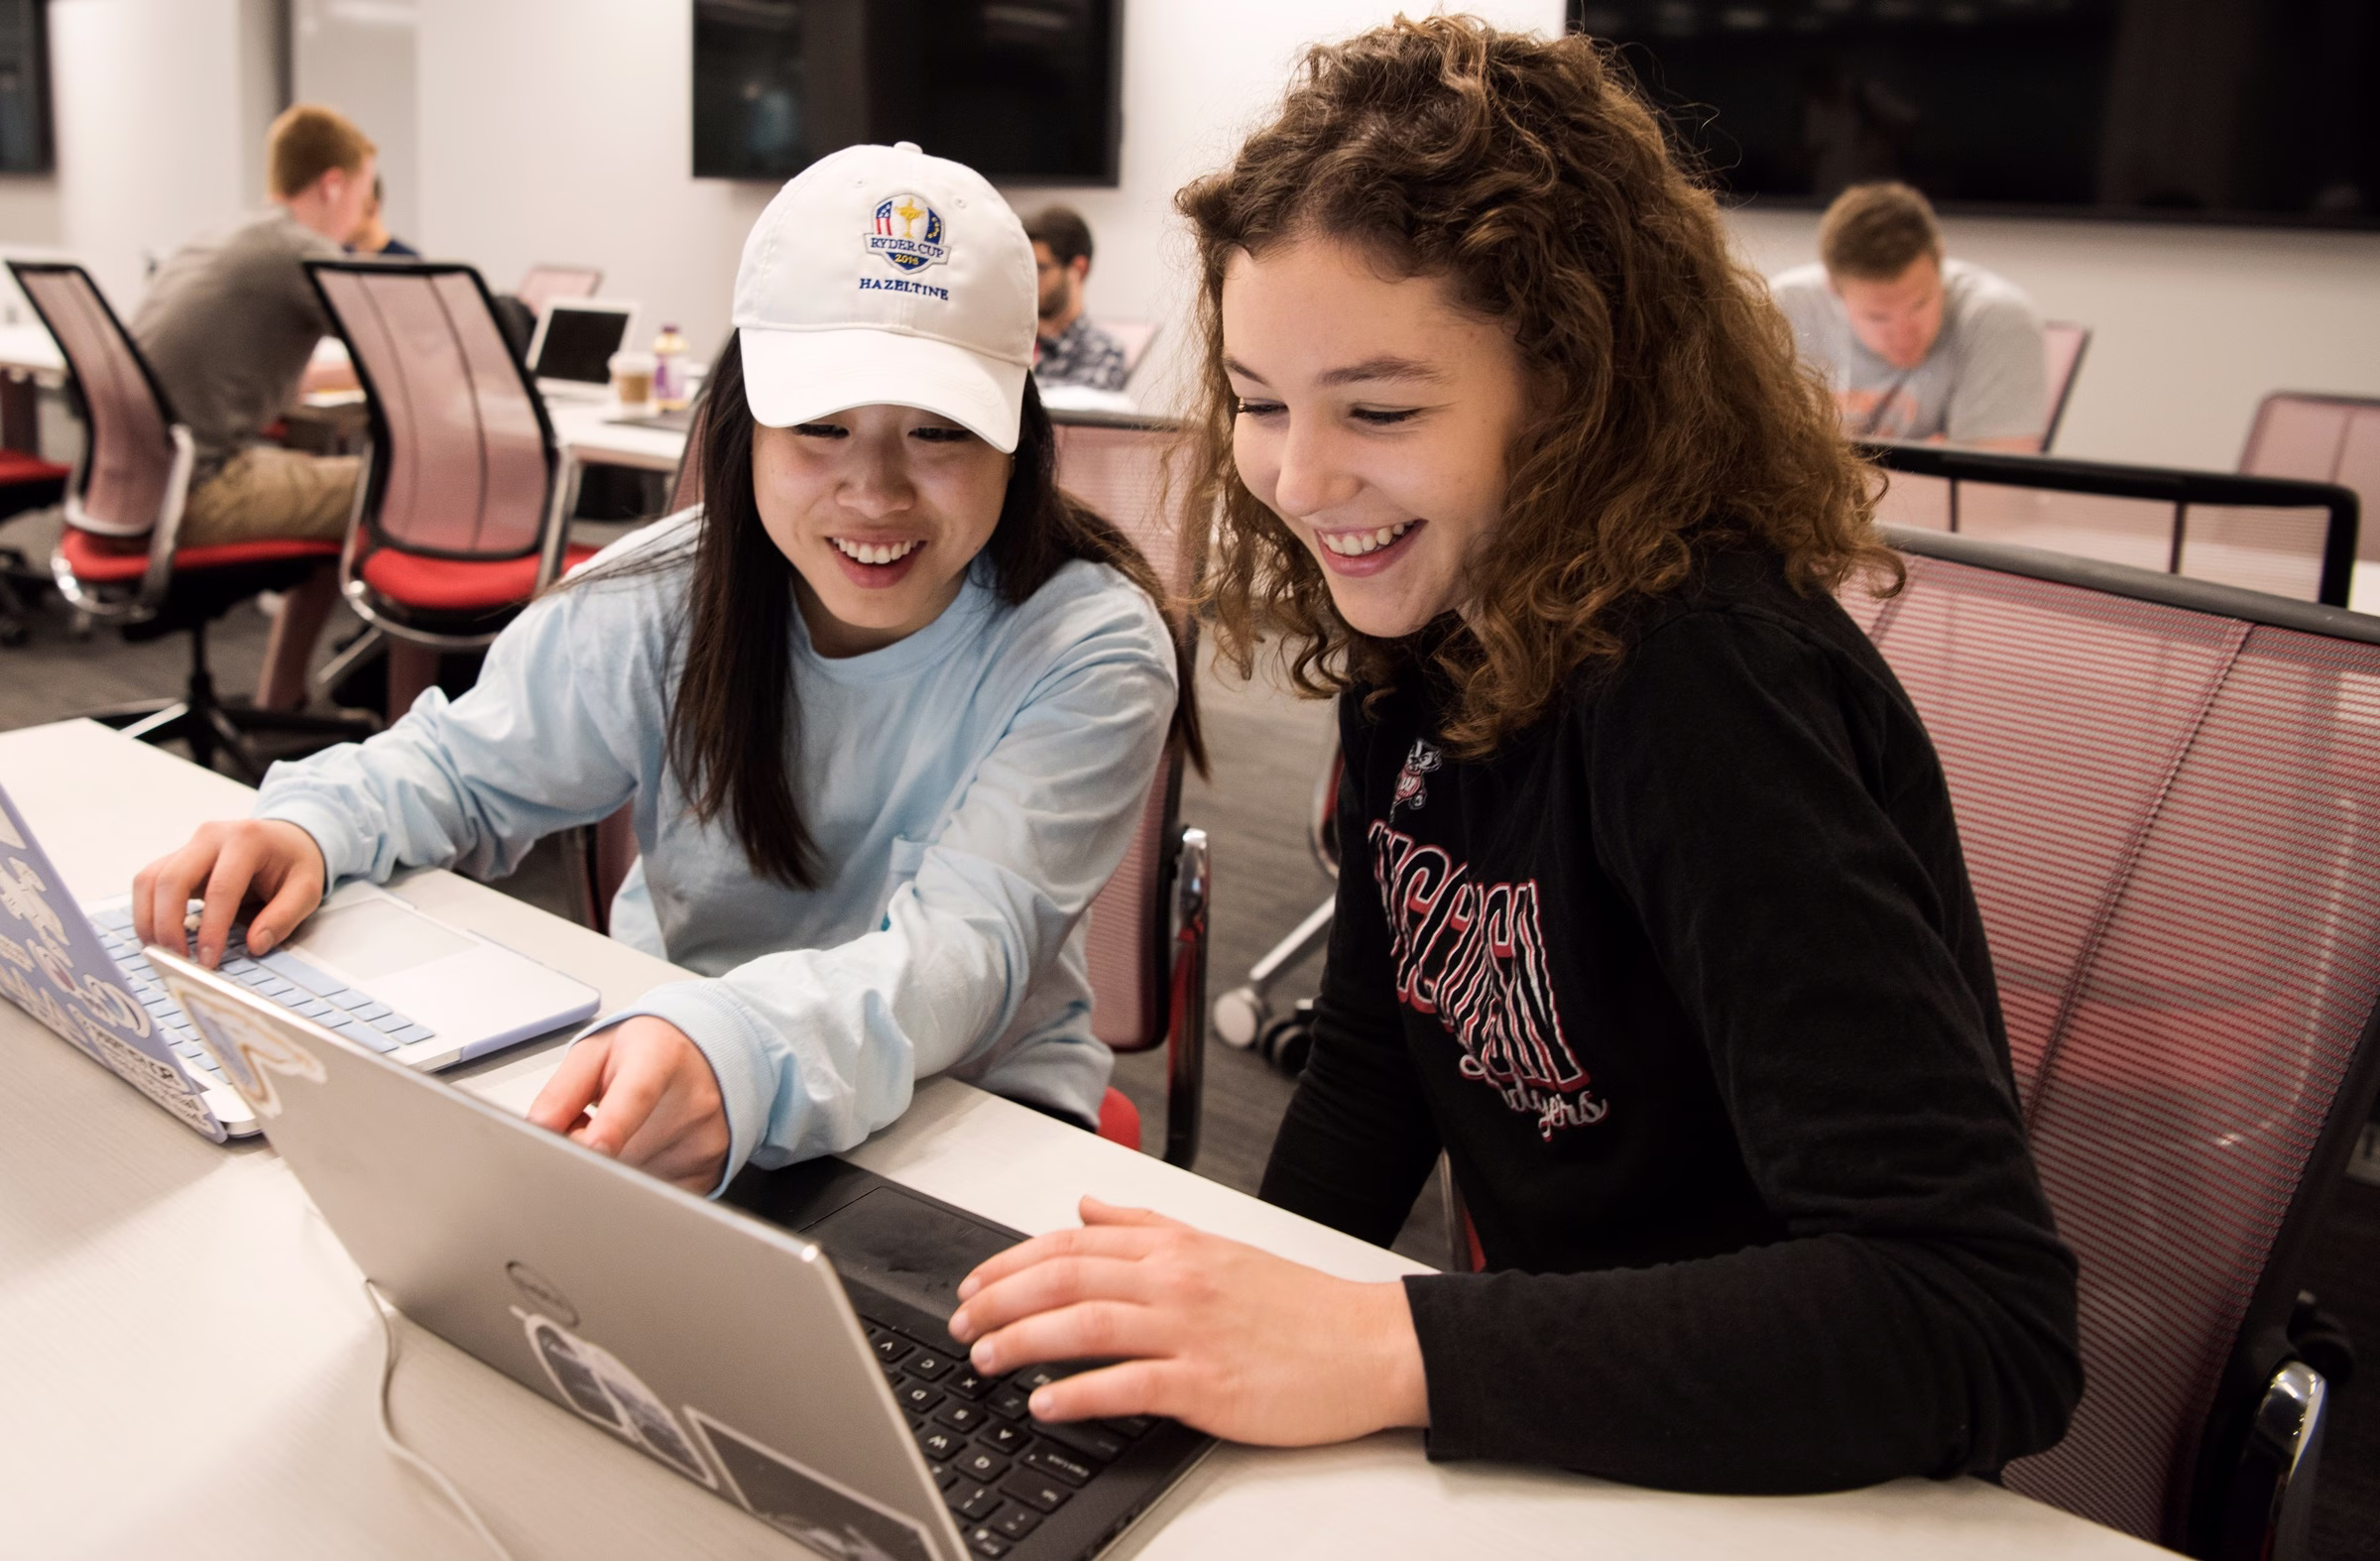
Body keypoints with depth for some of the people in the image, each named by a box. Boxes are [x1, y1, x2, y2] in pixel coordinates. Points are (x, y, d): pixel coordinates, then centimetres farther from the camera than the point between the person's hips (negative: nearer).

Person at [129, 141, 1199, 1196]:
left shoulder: (1091, 652, -18)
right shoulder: (666, 597, -8)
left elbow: (964, 940, -33)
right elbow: (462, 768, 8)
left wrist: (739, 1052, -54)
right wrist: (310, 827, -16)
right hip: (645, 1078, 4)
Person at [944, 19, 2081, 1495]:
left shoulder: (1701, 680, -25)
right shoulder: (1414, 645, -3)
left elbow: (1984, 1319, -31)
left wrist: (1384, 1350, -34)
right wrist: (1234, 1331, -8)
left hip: (1769, 1473, -6)